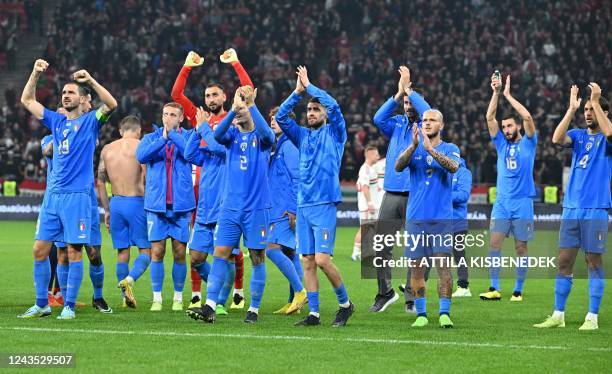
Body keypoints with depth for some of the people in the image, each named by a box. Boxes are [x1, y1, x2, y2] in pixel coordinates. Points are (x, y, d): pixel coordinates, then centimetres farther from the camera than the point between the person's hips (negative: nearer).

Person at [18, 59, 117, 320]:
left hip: (77, 196, -5)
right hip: (53, 196, 6)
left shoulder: (90, 121, 3)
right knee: (40, 249, 3)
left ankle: (69, 306, -1)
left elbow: (111, 104, -15)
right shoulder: (56, 122, 17)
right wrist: (35, 74, 7)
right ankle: (41, 305, 11)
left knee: (74, 251, -6)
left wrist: (91, 81, -22)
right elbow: (27, 100, 19)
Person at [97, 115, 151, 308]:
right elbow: (147, 178, -12)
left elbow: (100, 182, 11)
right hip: (136, 202, -5)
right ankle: (129, 279, -24)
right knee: (145, 250, 2)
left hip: (116, 203, 5)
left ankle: (126, 297, 12)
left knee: (122, 252, 11)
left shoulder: (107, 149, 10)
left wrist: (106, 210, 17)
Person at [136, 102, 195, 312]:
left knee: (179, 253, 2)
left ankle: (178, 297, 13)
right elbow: (141, 155, -11)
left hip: (181, 204, -1)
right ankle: (157, 298, 5)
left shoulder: (188, 137, 5)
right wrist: (163, 139, -20)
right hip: (156, 204, 1)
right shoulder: (151, 138, 8)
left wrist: (172, 134, -17)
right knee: (157, 251, -2)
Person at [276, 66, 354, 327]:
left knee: (322, 260, -13)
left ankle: (345, 303, 5)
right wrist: (297, 93, -3)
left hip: (324, 205, -5)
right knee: (307, 262, 2)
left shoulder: (334, 133, 4)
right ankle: (313, 313, 5)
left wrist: (309, 86, -5)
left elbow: (333, 106, -12)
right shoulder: (302, 135, 17)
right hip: (303, 206, 5)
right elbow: (281, 116, 6)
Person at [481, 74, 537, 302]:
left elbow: (527, 117, -11)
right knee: (494, 243, -7)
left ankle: (518, 290, 6)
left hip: (523, 202, -3)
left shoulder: (528, 143, 4)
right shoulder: (501, 144, 12)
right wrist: (495, 93, -6)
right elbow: (490, 117, 4)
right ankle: (494, 289, -6)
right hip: (502, 202, 3)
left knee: (521, 248, 1)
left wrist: (508, 95, -9)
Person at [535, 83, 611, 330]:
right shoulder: (578, 136, 11)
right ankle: (558, 316, 8)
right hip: (571, 208, 4)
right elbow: (557, 139, -9)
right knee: (564, 261, 3)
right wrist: (572, 109, -14)